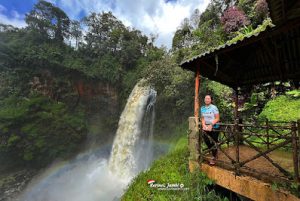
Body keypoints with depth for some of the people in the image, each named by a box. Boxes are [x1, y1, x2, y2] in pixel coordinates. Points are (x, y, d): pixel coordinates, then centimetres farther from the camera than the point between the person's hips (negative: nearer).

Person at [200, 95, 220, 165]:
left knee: (214, 142, 1)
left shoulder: (214, 107, -11)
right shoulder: (202, 108, 2)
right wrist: (204, 125, -13)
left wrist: (211, 125, -22)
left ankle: (213, 157, 23)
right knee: (203, 133, -17)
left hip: (214, 126, -4)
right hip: (206, 126, 4)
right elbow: (202, 118, 4)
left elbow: (217, 118, -11)